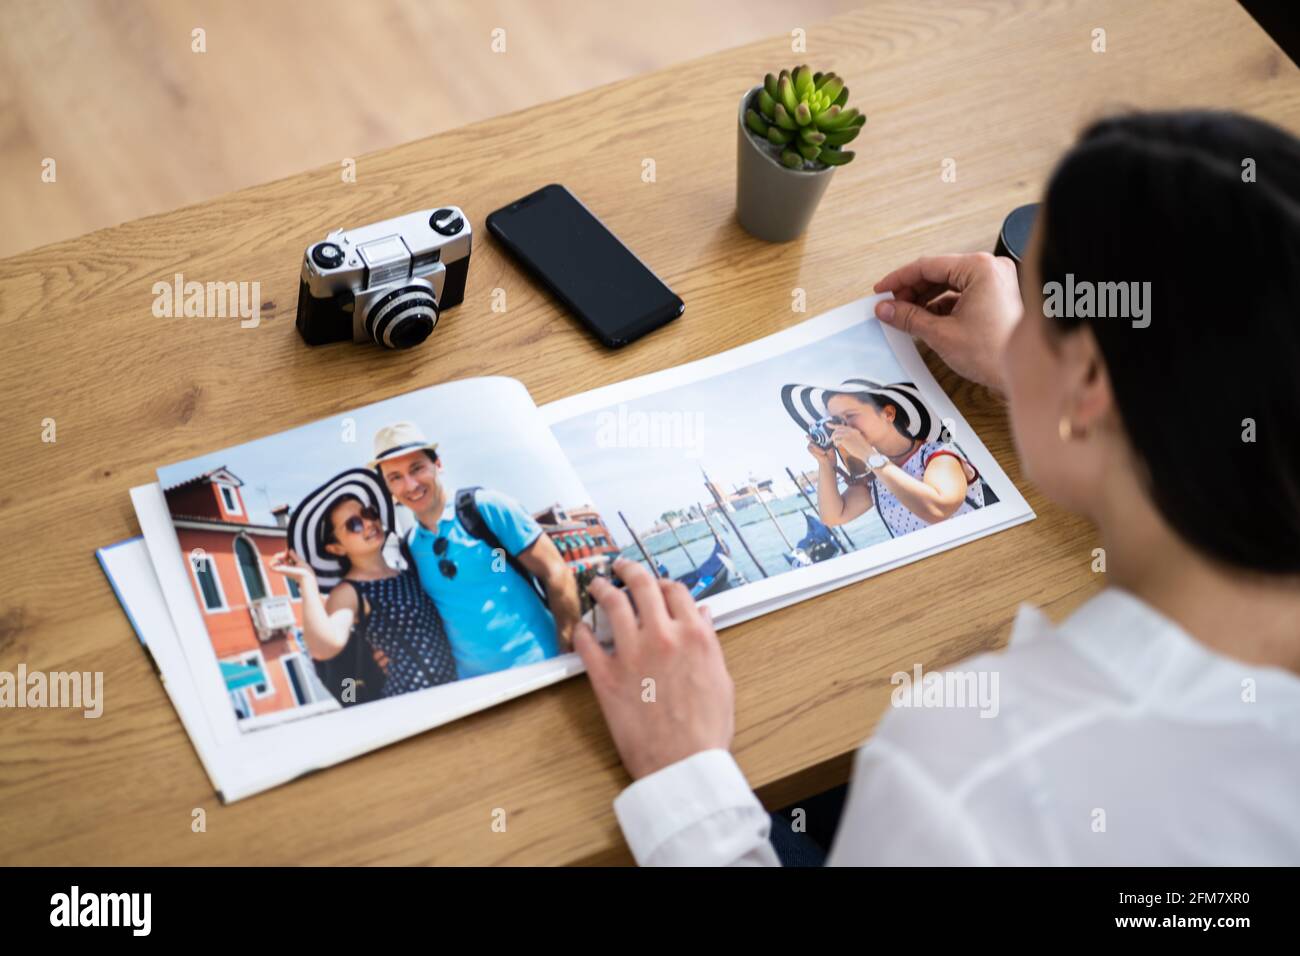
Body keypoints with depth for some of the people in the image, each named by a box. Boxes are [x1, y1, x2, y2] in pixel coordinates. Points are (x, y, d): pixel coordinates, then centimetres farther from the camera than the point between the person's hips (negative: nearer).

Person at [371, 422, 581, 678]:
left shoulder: (486, 507, -7)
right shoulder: (408, 549, 6)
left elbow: (556, 574, -9)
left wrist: (570, 653, -14)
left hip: (540, 667, -4)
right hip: (476, 685, 4)